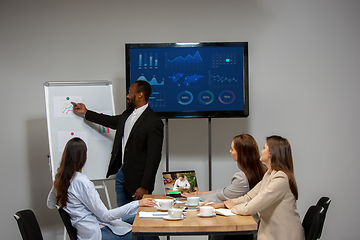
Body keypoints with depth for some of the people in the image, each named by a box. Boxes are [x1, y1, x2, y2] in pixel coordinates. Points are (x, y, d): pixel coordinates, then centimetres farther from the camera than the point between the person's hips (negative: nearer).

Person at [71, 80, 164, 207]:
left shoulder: (154, 122, -17)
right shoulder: (127, 114, 9)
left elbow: (154, 157, -19)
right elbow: (112, 121, 31)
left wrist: (145, 187, -21)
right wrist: (86, 112, 36)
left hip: (137, 178, -8)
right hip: (121, 173, 8)